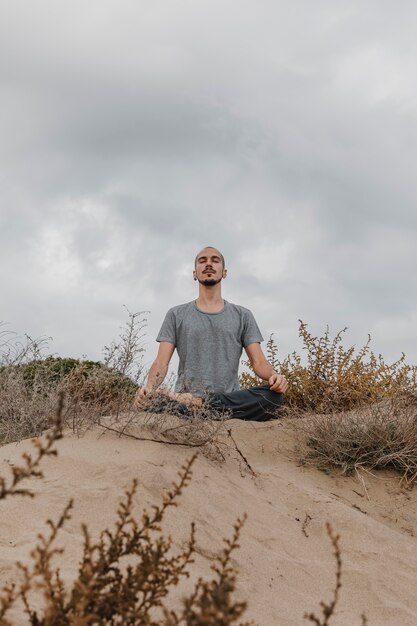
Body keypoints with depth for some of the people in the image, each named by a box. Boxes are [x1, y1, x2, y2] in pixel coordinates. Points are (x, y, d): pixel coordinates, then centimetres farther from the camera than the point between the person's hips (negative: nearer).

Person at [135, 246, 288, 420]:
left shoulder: (242, 316, 17)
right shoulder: (176, 315, 15)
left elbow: (258, 362, 10)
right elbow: (161, 362, 6)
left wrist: (274, 376, -15)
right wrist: (149, 387, -17)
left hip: (230, 400, 3)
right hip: (183, 397, -3)